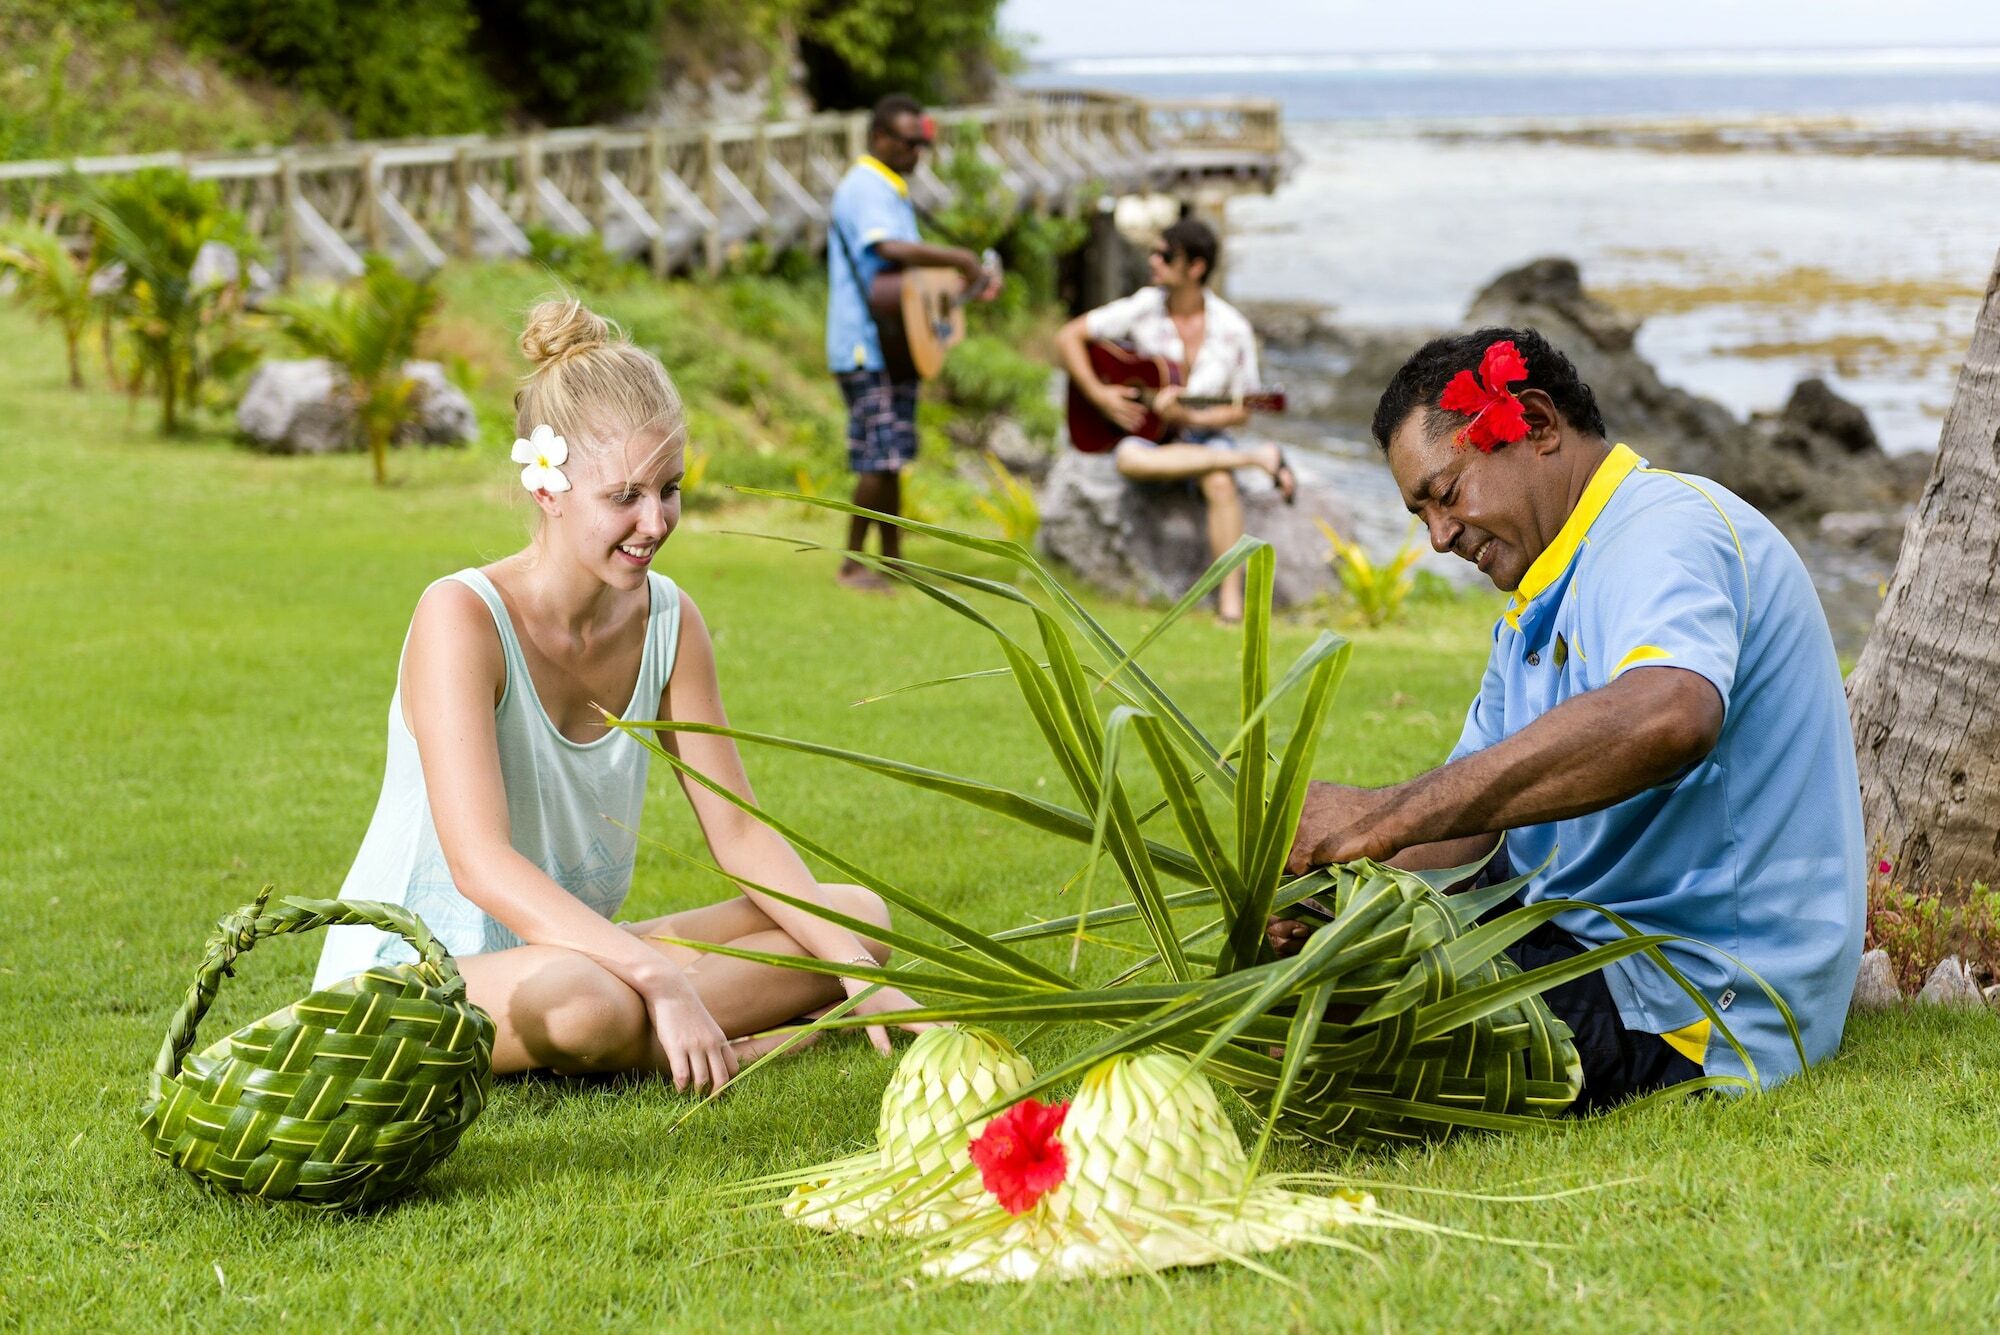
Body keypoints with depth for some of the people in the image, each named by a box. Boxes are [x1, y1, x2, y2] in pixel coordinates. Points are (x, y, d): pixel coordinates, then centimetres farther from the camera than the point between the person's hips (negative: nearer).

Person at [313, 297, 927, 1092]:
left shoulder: (669, 622, -1)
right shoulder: (462, 618, -20)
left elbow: (737, 832, 2)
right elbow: (481, 865, -30)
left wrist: (857, 969, -14)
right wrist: (661, 977, -40)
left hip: (577, 946, 7)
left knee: (856, 914, -4)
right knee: (587, 1000, -40)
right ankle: (743, 1043, -12)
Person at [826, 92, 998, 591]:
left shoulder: (894, 191, 19)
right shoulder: (864, 188, -14)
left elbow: (912, 259, 24)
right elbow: (890, 249, -31)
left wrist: (974, 279, 9)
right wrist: (961, 259, -26)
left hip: (895, 342, 10)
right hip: (867, 347, -10)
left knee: (891, 458, 12)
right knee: (880, 460, -9)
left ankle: (892, 562, 17)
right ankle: (852, 564, -1)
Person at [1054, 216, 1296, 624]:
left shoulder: (1233, 329, -6)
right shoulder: (1143, 309, -5)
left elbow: (1241, 412, -2)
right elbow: (1068, 336, 0)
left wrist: (1190, 418, -21)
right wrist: (1099, 395, -11)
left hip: (1204, 434, -1)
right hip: (1146, 435, 1)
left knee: (1220, 483, -37)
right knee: (1130, 460, -38)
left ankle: (1231, 603, -33)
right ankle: (1257, 457, -28)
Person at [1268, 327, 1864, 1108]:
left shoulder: (1665, 530, -15)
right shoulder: (1538, 616, 22)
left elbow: (1666, 717, -39)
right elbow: (1467, 811, 13)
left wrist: (1388, 816, -38)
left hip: (1696, 1009, -10)